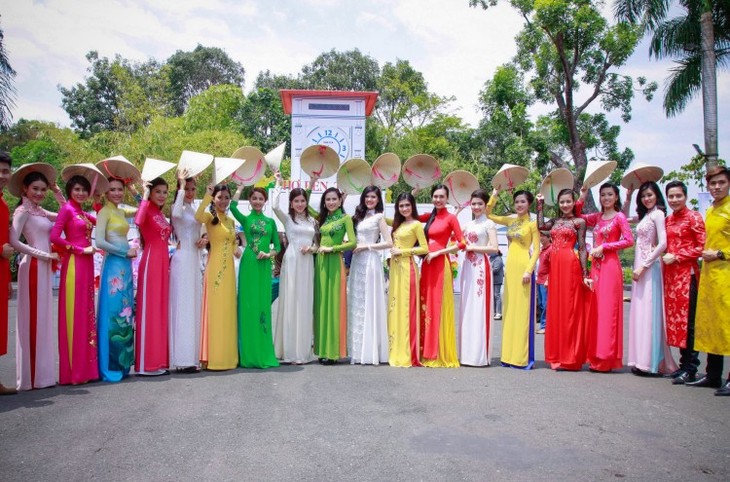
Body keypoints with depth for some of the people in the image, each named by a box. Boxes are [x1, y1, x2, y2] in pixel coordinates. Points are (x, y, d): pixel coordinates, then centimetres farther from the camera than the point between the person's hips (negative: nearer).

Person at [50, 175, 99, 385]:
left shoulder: (82, 212, 18)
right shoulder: (67, 209, -5)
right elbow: (54, 236, -16)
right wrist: (81, 250, -13)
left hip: (86, 265, 8)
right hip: (74, 265, -8)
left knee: (86, 314, 9)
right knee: (74, 314, -5)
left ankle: (85, 366, 16)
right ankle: (73, 370, 1)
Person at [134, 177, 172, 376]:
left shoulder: (161, 214, 17)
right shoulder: (147, 211, -6)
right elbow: (138, 221, -31)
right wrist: (145, 196, -21)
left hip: (163, 262, 8)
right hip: (150, 262, -8)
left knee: (162, 309, 10)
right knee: (149, 309, -5)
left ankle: (160, 360, 17)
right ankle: (147, 363, 1)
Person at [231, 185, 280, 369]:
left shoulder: (270, 221, 12)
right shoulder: (245, 219, 6)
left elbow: (277, 246, 12)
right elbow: (233, 206, -14)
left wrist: (268, 254, -7)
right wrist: (240, 188, -1)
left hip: (264, 266, 2)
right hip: (248, 265, -2)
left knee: (263, 305, 5)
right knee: (248, 306, -1)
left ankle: (263, 352, 14)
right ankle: (248, 354, 7)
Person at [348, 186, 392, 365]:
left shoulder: (379, 217, 0)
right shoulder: (359, 216, 18)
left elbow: (389, 243, -7)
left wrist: (367, 246, -9)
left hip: (370, 261, -6)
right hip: (357, 262, 6)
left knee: (369, 303, -5)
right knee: (356, 304, 5)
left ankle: (370, 350, 1)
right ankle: (359, 349, 11)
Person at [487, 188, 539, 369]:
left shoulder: (532, 223, -3)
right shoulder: (510, 221, 13)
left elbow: (537, 249, -7)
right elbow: (488, 213, 18)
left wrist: (529, 270, -16)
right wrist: (495, 194, 11)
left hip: (523, 267, -6)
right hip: (510, 267, 6)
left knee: (523, 311, -3)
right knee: (510, 310, 8)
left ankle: (523, 357, 3)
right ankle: (510, 354, 15)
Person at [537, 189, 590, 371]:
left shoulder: (579, 222, 3)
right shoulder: (555, 221, 16)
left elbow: (582, 249, -2)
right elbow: (540, 226, -4)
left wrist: (585, 274, -8)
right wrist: (540, 205, 5)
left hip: (570, 265, -5)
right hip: (555, 266, 5)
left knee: (570, 309, -2)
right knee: (555, 310, 8)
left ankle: (571, 358, 5)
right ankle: (557, 356, 16)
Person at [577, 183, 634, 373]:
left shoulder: (619, 217, -2)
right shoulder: (596, 217, 14)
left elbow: (629, 240, -11)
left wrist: (604, 247, -12)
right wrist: (581, 199, 9)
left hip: (610, 266, -6)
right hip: (596, 266, 6)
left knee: (608, 309, -6)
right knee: (595, 309, 7)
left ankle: (607, 359, 0)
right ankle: (596, 357, 13)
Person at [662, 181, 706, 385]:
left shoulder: (693, 217, -3)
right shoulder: (668, 219, 15)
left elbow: (701, 246, -9)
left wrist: (676, 257, -11)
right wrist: (665, 256, 7)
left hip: (687, 272, -7)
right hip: (670, 273, 7)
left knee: (686, 320, -6)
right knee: (674, 317, 7)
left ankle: (690, 369, -1)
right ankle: (684, 363, 15)